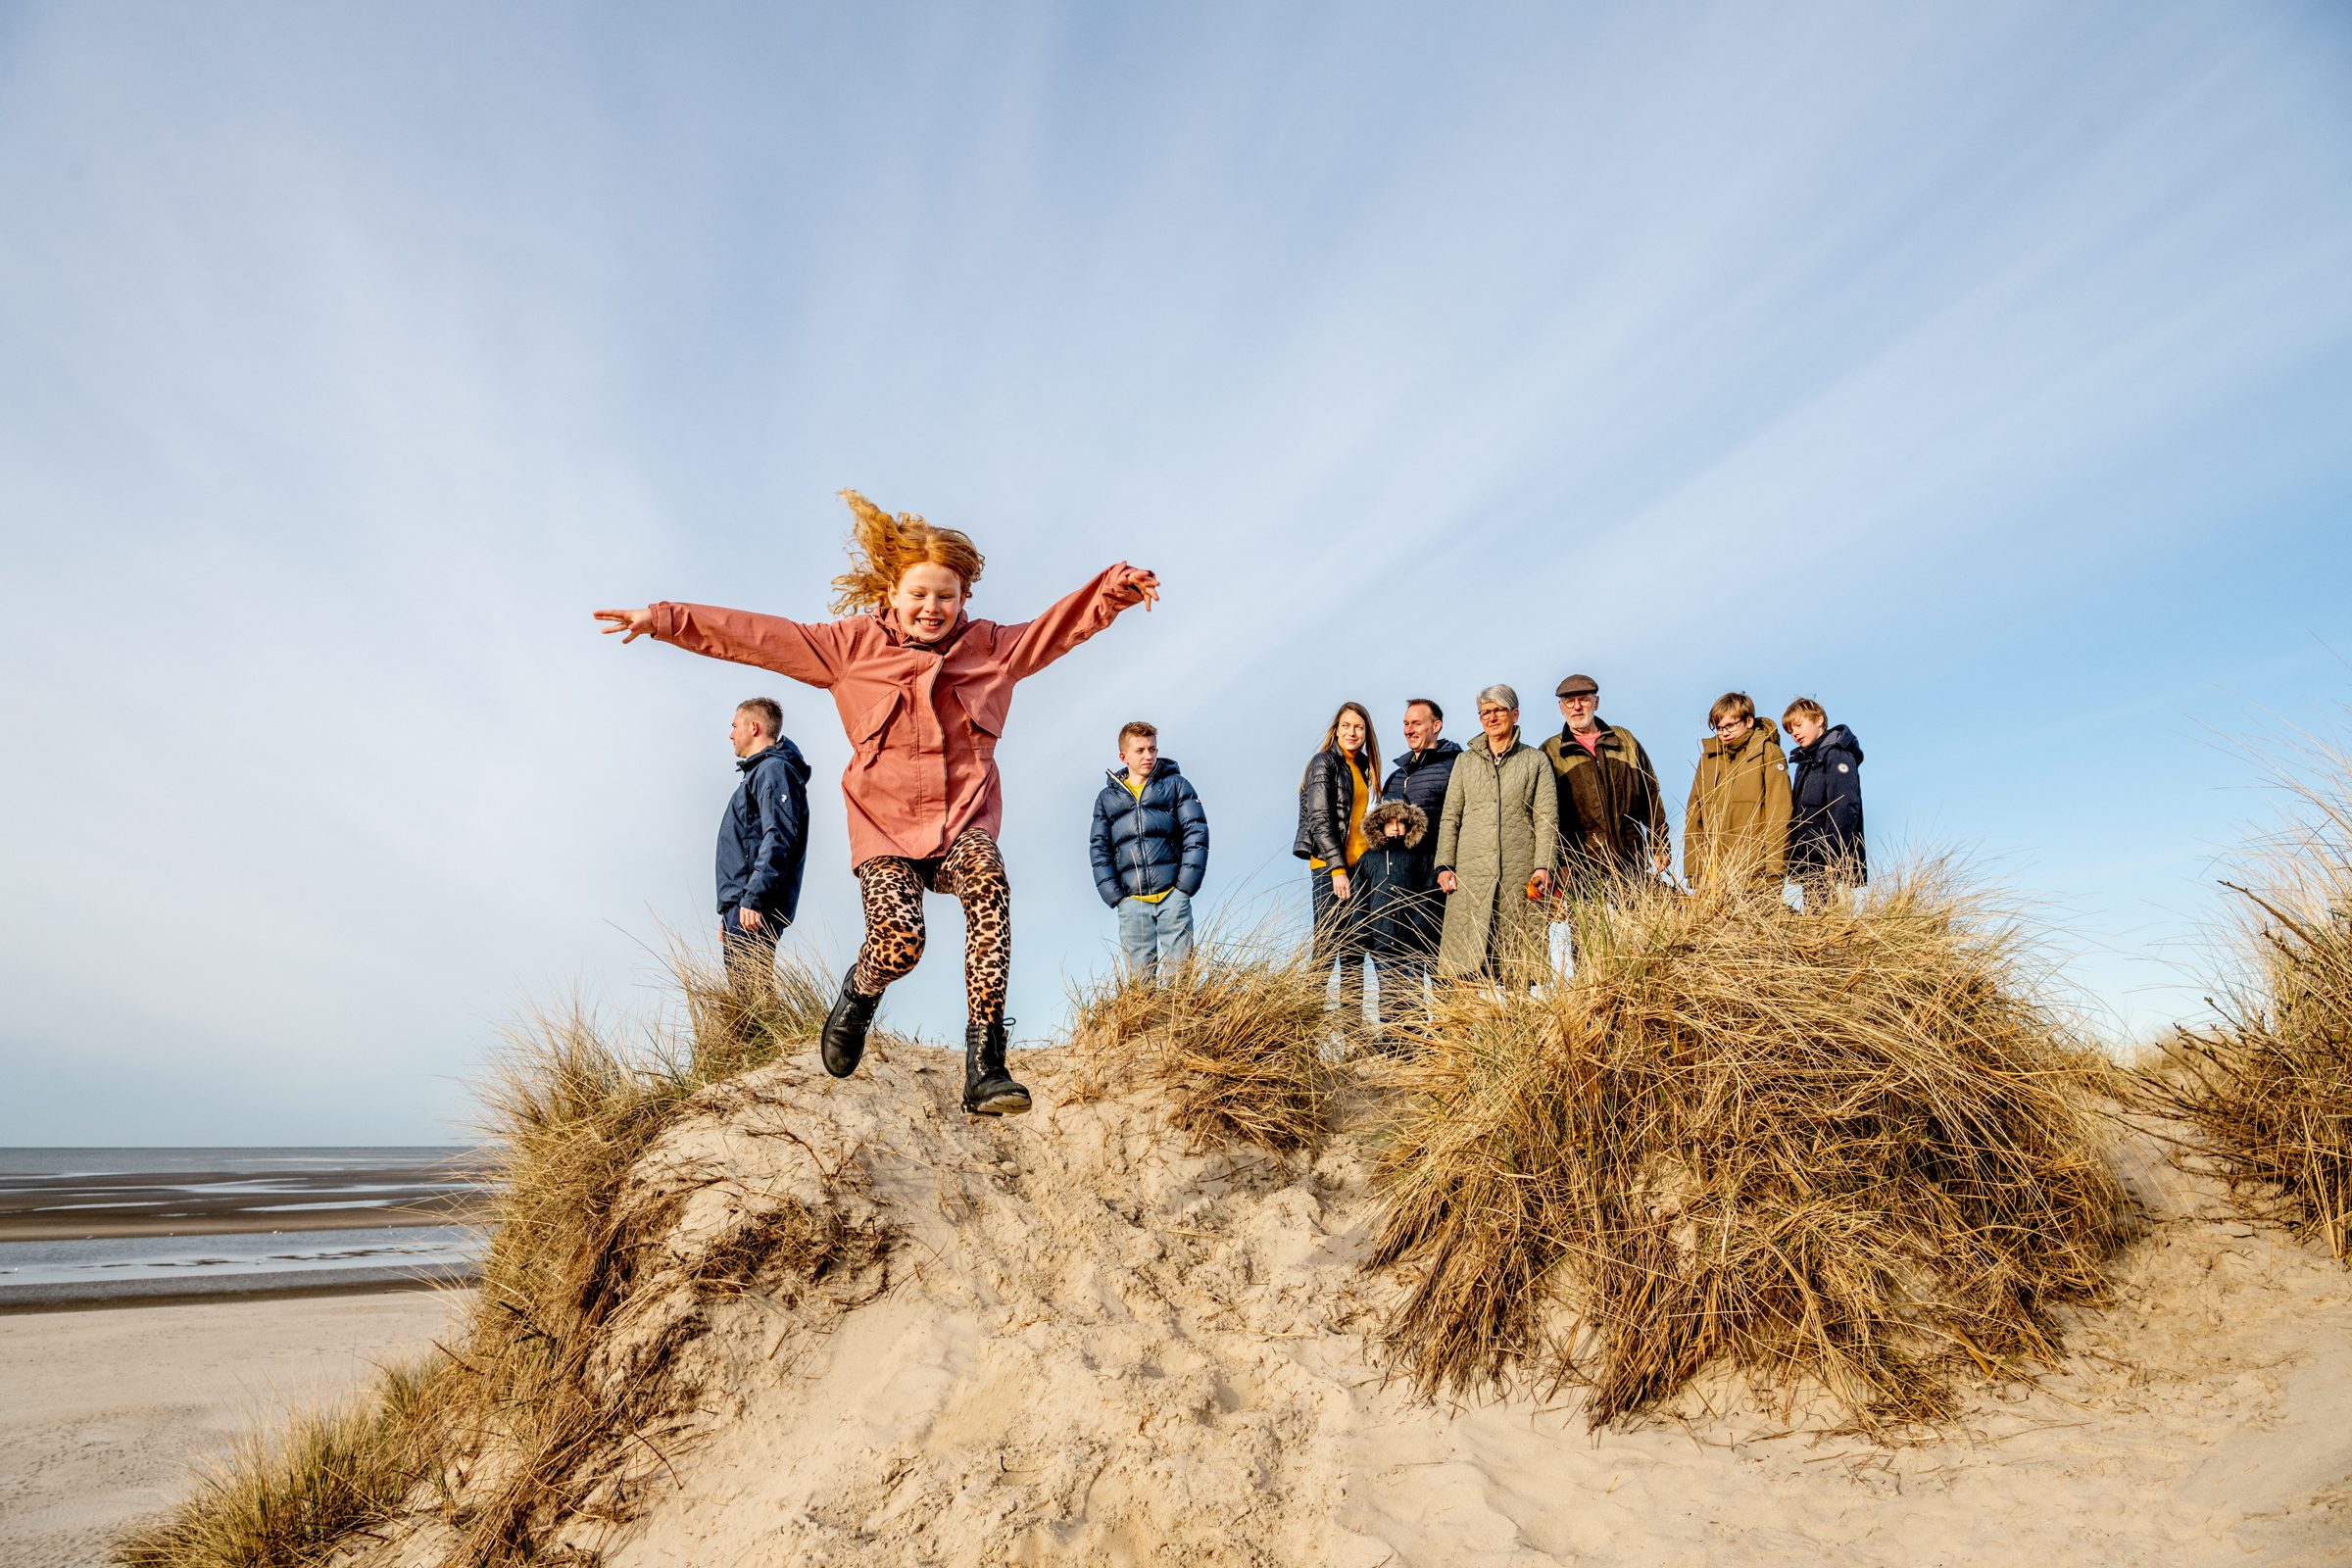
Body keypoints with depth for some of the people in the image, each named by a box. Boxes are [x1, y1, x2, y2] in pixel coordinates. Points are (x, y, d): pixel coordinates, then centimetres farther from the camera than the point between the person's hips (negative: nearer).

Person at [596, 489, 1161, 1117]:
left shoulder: (992, 647, 10)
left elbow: (1063, 623, 3)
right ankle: (859, 993, 16)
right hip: (885, 823, 0)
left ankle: (985, 1065, -31)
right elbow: (757, 635, 5)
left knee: (989, 882, -34)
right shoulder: (852, 646, 7)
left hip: (965, 818, 1)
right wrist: (665, 619, 3)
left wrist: (1114, 588, -15)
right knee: (899, 940, -25)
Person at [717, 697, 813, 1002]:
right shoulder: (757, 771, 26)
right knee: (742, 993, 9)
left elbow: (779, 839, -20)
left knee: (754, 994, -14)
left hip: (753, 910, -10)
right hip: (738, 909, 10)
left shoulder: (774, 769, -6)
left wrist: (753, 897, -26)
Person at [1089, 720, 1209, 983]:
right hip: (1131, 899, 2)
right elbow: (1099, 849, 12)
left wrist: (1185, 886, -6)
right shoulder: (1107, 798, 16)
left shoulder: (1175, 784, 11)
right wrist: (1114, 895, -1)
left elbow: (1196, 833, 3)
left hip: (1172, 894, -1)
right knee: (1140, 976, 1)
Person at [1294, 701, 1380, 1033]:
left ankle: (1353, 1027, 11)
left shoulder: (1361, 767, 17)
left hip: (1357, 866, 8)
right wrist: (1337, 869, -19)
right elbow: (1320, 819, -13)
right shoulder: (1324, 763, -5)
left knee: (1354, 951, 7)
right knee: (1327, 948, -9)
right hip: (1329, 867, -8)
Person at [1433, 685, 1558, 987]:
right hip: (1470, 876, 1)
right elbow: (1449, 818, 14)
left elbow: (1547, 818, 4)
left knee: (1518, 969, -3)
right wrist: (1444, 865, 2)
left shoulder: (1536, 761, 12)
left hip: (1520, 876, -1)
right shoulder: (1465, 762, 18)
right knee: (1466, 958, -7)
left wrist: (1543, 866, -8)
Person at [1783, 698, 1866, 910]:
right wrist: (1793, 859, 16)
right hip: (1809, 865, 9)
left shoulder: (1838, 756, -7)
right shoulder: (1805, 763, 21)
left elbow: (1844, 810, -17)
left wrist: (1834, 858, -22)